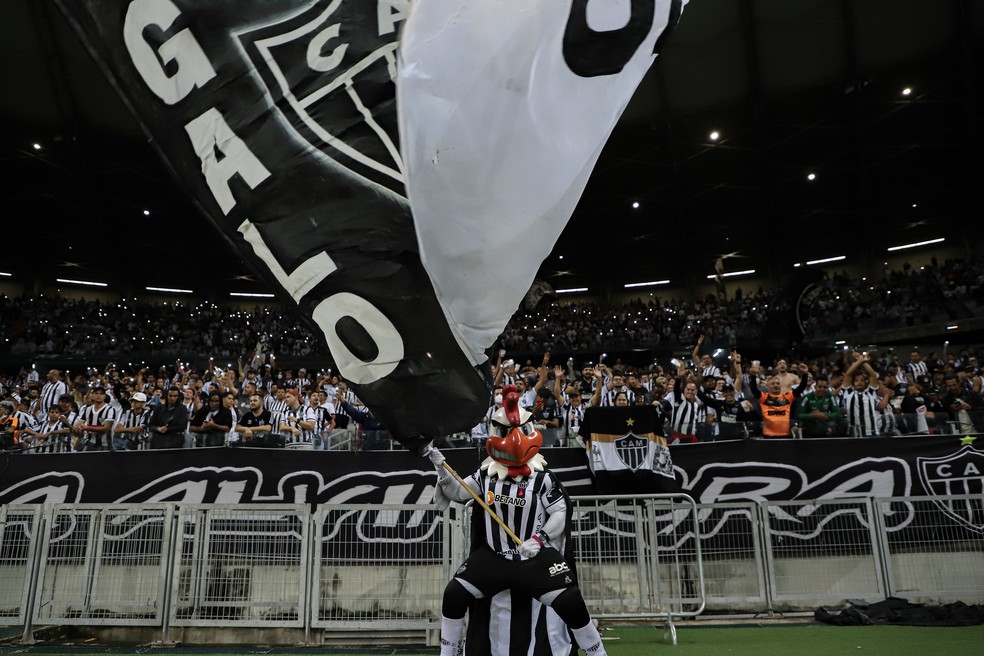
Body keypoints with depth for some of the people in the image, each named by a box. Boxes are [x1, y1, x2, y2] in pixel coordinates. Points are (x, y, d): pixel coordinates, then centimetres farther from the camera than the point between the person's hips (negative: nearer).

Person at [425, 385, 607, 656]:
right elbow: (458, 494, 8)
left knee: (570, 602, -14)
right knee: (454, 594, -5)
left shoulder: (542, 476, -12)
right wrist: (441, 469, -7)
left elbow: (561, 513, -8)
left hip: (537, 557, -3)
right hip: (493, 555, 3)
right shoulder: (486, 472, -2)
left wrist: (539, 539, -20)